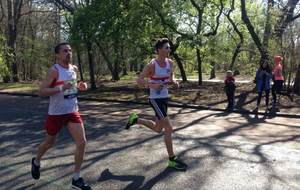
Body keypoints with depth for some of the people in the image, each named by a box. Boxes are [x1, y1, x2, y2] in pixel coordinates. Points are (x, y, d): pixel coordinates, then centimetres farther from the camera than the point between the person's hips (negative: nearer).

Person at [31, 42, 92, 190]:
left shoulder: (74, 69, 5)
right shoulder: (54, 70, -15)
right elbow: (41, 91, -18)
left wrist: (79, 87, 1)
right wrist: (60, 88, -31)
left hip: (72, 112, 5)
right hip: (56, 113, -5)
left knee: (82, 142, -7)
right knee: (49, 143, 14)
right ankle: (36, 162, 49)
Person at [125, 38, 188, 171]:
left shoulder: (170, 63, 4)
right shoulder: (151, 65, -15)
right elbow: (139, 81, -12)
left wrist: (175, 83, -6)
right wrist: (152, 85, -28)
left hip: (165, 98, 8)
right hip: (155, 100, -8)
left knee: (158, 129, 18)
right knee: (169, 129, -8)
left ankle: (135, 119, 37)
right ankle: (172, 160, 6)